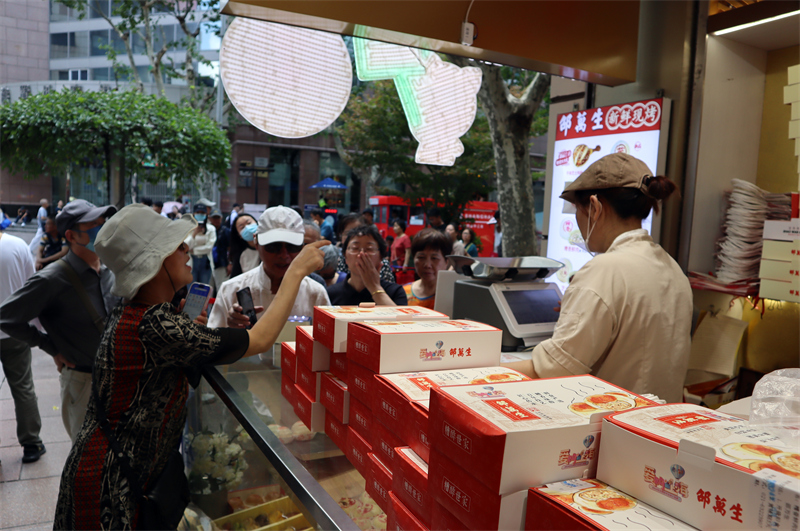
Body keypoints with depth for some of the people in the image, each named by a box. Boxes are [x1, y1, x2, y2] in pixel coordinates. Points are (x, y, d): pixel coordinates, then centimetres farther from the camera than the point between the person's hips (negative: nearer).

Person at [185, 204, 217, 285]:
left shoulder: (211, 228, -1)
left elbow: (209, 246, -6)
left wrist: (194, 250, -5)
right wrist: (194, 234, -18)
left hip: (206, 261, 0)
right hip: (192, 261, 0)